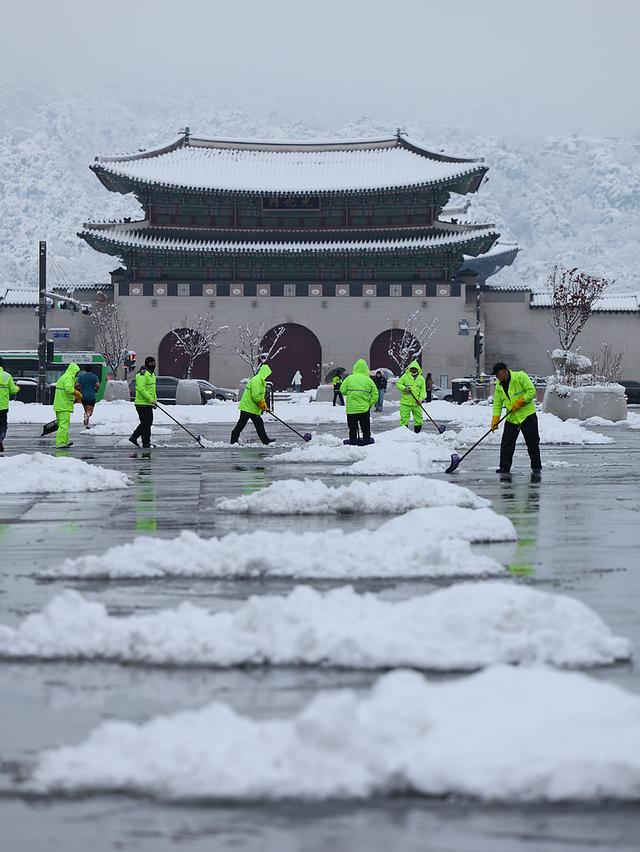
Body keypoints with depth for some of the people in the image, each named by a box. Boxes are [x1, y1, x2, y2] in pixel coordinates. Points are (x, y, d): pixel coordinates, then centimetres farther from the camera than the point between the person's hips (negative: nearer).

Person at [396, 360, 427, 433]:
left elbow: (423, 390, 5)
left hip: (416, 403, 3)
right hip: (406, 402, -3)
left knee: (419, 419, 5)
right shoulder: (405, 376, 1)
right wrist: (404, 388, -17)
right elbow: (398, 384, 2)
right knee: (404, 419, -2)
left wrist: (421, 399, -9)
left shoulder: (421, 379, 8)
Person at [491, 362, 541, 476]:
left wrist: (520, 402, -18)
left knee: (532, 443, -1)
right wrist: (495, 419, -3)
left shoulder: (520, 377, -11)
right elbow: (497, 404, 8)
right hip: (511, 418, 5)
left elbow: (531, 391, -13)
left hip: (527, 415, -5)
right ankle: (504, 467, 8)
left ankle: (536, 467, 8)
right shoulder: (499, 386, 7)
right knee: (506, 444, 1)